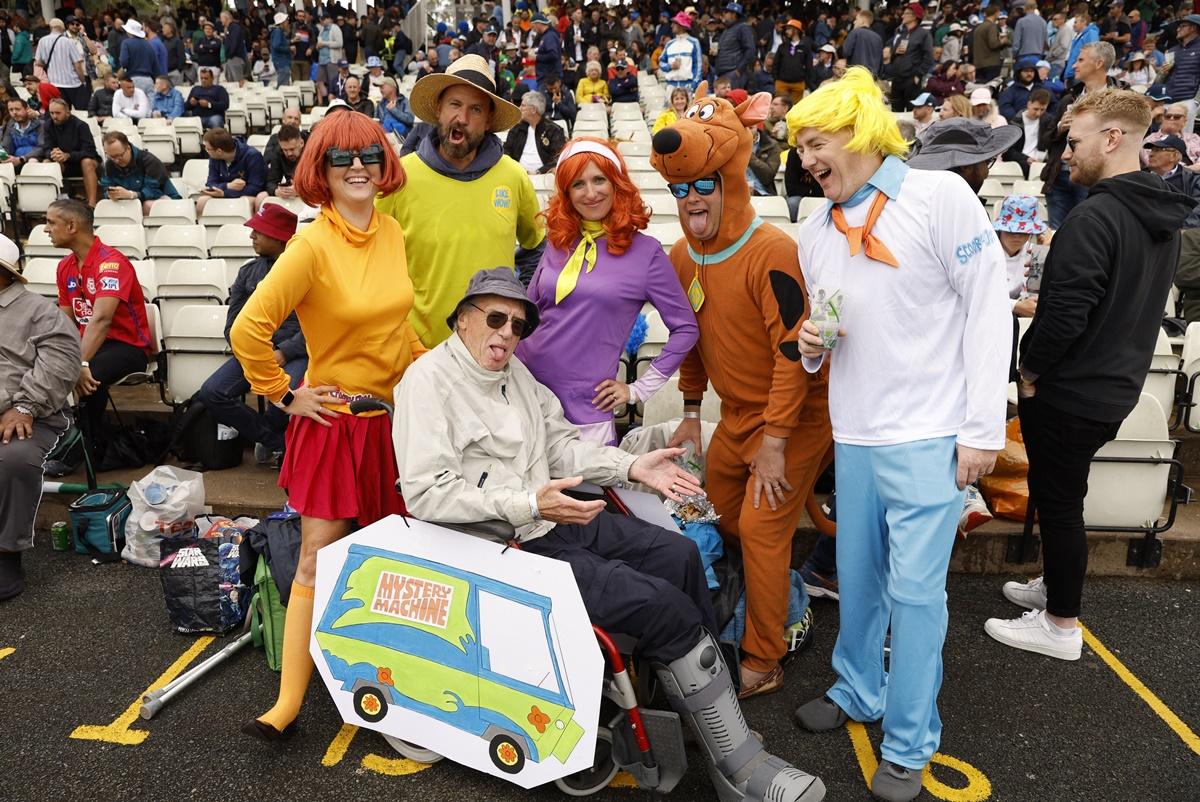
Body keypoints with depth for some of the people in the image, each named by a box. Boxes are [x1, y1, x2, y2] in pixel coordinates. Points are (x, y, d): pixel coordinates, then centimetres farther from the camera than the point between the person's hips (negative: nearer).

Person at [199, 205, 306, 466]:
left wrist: (282, 353, -20)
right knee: (211, 393, -16)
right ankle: (277, 442, -7)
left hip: (296, 353, -5)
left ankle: (266, 438, 1)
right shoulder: (248, 272, 15)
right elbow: (233, 325, 11)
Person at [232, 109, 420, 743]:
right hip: (333, 422, -5)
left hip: (394, 417, 5)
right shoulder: (312, 246, -15)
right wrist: (283, 395, -11)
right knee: (318, 562, 0)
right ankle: (288, 703, 13)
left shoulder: (391, 231, 4)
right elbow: (248, 330, -20)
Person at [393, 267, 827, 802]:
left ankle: (702, 701, 16)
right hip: (505, 546, -9)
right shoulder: (428, 381, -12)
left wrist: (630, 466, 3)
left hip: (554, 517, 9)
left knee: (678, 555, 2)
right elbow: (425, 494, -20)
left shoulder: (514, 370, 14)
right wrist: (528, 504, -28)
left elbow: (560, 445, 17)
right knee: (663, 604, -17)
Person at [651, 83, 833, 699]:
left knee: (761, 525, -9)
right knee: (722, 516, 15)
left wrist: (775, 443, -23)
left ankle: (763, 663, 7)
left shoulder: (770, 253, -24)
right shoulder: (683, 257, 0)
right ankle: (769, 604, 40)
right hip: (737, 414, 8)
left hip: (796, 415, -7)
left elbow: (793, 350, -24)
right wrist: (692, 412, 12)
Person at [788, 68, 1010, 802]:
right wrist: (811, 343, -5)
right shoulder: (816, 229, 10)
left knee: (915, 588, 1)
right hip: (853, 436, 5)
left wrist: (982, 428, -12)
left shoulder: (939, 195, -8)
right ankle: (859, 692, 37)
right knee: (857, 577, 15)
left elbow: (989, 308, -9)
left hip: (928, 434, -5)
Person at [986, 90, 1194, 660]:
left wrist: (1031, 369, -11)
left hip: (1068, 395, -9)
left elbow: (1065, 314, -28)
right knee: (1062, 496, 23)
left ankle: (1061, 625, 18)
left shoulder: (1095, 217, -24)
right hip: (1116, 388, 9)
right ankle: (1057, 585, 40)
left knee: (1057, 503, 5)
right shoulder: (1164, 218, 7)